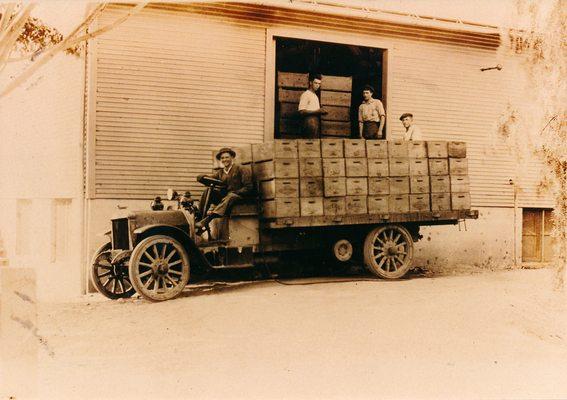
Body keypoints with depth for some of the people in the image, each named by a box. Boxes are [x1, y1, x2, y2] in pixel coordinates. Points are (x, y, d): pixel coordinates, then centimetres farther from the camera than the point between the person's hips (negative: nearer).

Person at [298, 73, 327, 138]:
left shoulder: (315, 96, 24)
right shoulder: (305, 94, -5)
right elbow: (301, 111, -15)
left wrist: (321, 111, 6)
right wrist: (316, 112, -20)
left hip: (316, 122, 9)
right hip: (309, 122, -9)